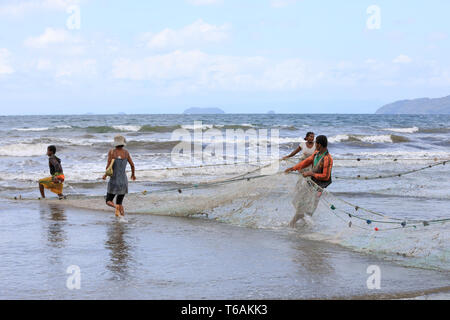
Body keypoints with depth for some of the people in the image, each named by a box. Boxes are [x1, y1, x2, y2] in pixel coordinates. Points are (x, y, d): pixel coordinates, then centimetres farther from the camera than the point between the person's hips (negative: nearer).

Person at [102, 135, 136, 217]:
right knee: (119, 203, 17)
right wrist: (133, 174, 23)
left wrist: (105, 175, 3)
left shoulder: (112, 152, -9)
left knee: (109, 201, 14)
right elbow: (132, 165, 4)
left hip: (114, 181, -3)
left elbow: (108, 165, -16)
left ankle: (116, 207, -19)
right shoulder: (126, 152, -1)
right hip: (123, 181, 3)